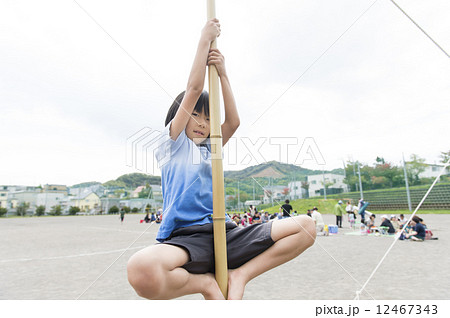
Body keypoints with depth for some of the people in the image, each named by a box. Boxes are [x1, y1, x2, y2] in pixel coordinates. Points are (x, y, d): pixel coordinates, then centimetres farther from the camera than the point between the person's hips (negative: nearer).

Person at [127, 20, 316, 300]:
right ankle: (206, 283, -7)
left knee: (306, 226, -9)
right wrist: (206, 38, 11)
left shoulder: (210, 148, 23)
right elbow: (194, 89, 5)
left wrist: (222, 73, 5)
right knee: (141, 270, -40)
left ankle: (239, 275, -3)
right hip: (185, 237, -4)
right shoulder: (172, 143, 10)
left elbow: (233, 122, 5)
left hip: (224, 235, 5)